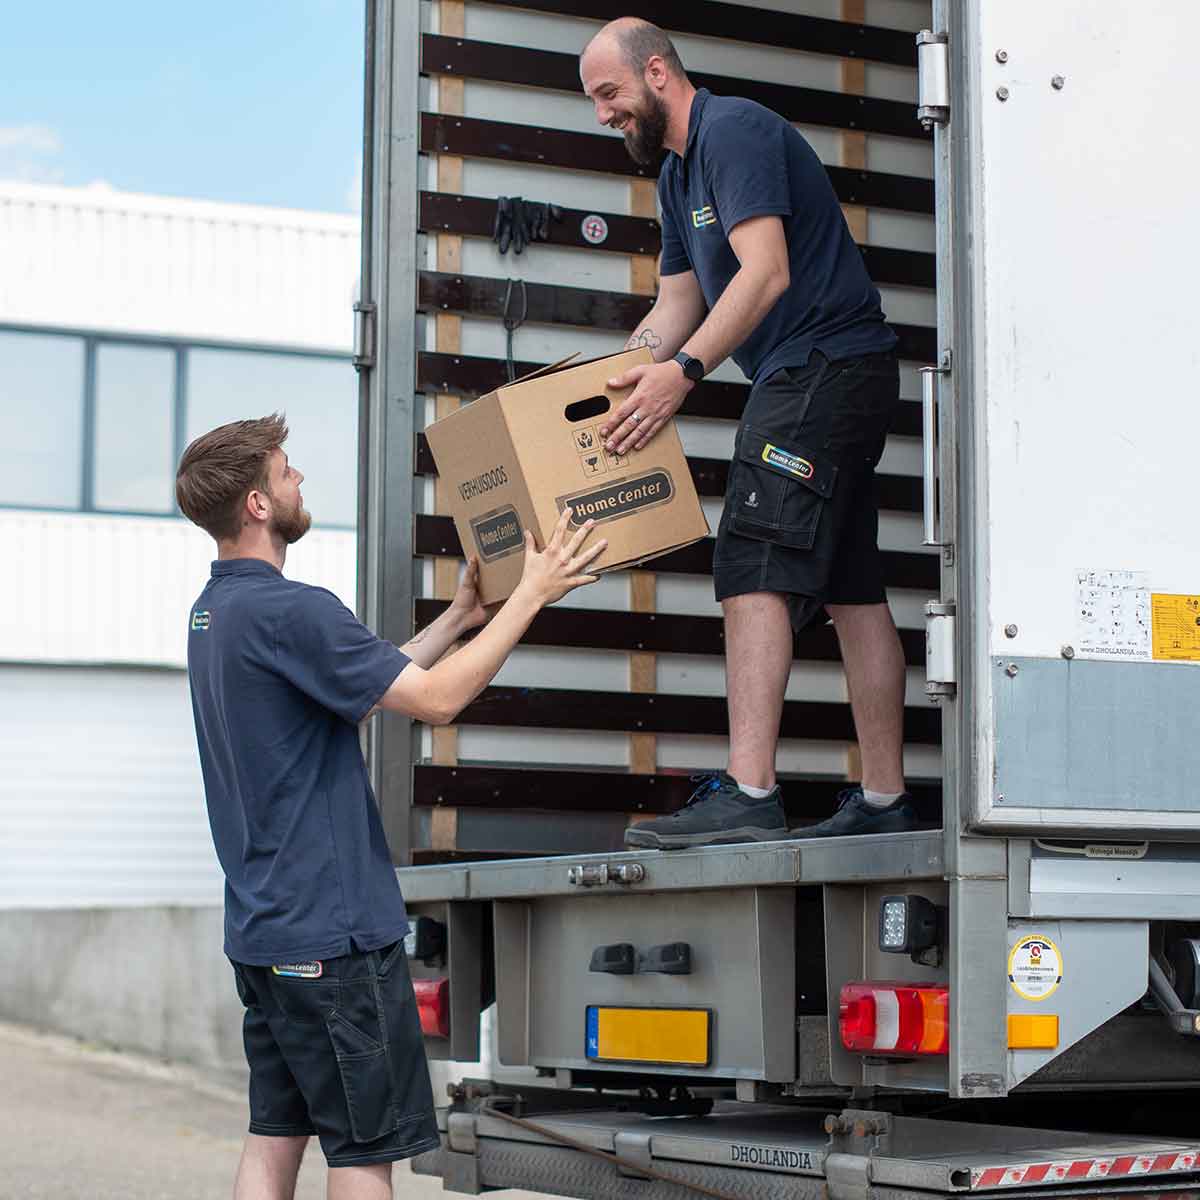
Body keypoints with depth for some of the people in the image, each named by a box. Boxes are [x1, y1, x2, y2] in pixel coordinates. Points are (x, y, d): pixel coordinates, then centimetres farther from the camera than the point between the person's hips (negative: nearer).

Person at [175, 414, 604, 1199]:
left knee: (276, 1136, 11)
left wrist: (458, 618, 21)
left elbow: (374, 681, 19)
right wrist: (531, 596, -10)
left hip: (262, 928, 9)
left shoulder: (215, 611, 12)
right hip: (332, 929, -9)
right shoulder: (289, 611, -19)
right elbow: (437, 698, -19)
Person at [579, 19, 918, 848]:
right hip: (820, 377, 11)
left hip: (824, 365, -11)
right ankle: (884, 801, 12)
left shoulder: (733, 131, -11)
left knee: (755, 570, -18)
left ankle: (748, 795, -25)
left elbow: (766, 272, -23)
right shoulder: (678, 172, 20)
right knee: (852, 590, 9)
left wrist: (686, 370, -31)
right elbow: (676, 306, 21)